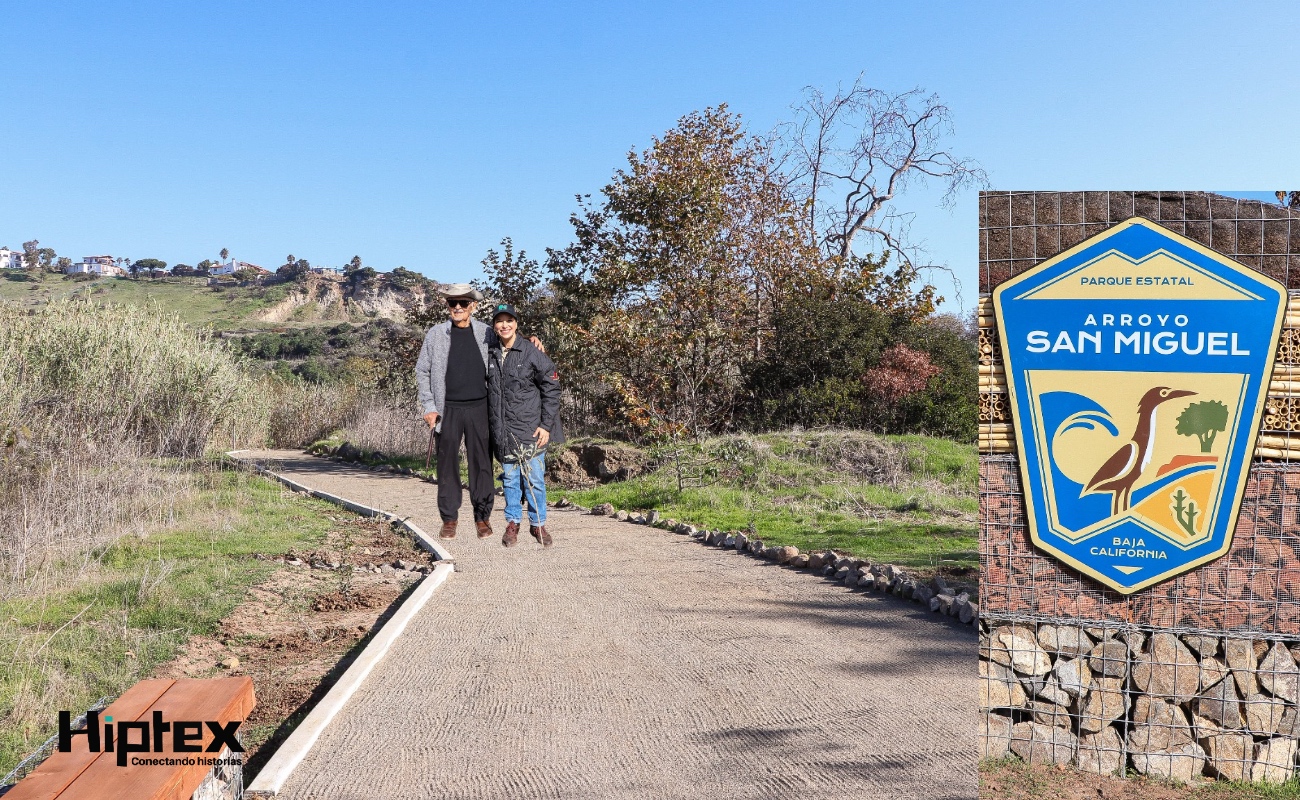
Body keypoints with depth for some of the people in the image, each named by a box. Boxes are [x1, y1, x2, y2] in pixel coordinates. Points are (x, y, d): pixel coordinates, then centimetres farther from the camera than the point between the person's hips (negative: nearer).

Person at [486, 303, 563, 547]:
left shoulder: (532, 353, -6)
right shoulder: (490, 355, 7)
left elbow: (551, 389, -4)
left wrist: (546, 425, -8)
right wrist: (494, 422, 14)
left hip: (530, 429, -3)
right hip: (503, 430, 4)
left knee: (534, 478, 1)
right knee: (510, 478, 10)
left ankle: (538, 523, 15)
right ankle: (513, 522, 22)